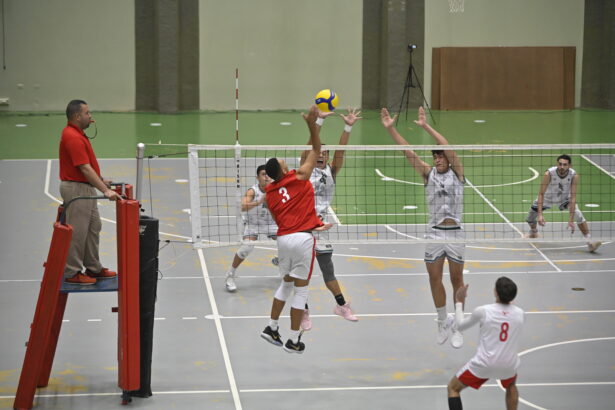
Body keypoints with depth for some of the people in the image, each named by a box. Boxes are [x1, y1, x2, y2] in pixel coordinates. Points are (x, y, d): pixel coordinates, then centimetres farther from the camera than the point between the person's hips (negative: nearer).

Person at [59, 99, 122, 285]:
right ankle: (72, 273, 6)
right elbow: (84, 168, -28)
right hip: (76, 189, -11)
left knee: (93, 228, 16)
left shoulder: (78, 134, 10)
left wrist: (101, 180, 24)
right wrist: (106, 191, -30)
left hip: (86, 188, 11)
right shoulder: (73, 138, -23)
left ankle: (94, 268, 25)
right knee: (77, 232, -3)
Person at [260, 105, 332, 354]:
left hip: (284, 237, 5)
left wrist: (313, 226, 16)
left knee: (287, 283, 24)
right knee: (301, 288, 3)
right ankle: (294, 341, 6)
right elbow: (316, 149, 2)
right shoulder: (298, 177, -4)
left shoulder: (270, 194, 10)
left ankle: (272, 328, 24)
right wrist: (312, 124, -2)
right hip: (302, 238, -5)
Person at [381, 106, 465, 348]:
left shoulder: (457, 173, -2)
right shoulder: (428, 174, 5)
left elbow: (448, 148, -18)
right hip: (434, 233, 3)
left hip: (455, 233, -2)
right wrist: (390, 129, -15)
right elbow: (408, 152, -4)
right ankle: (444, 321, 24)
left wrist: (426, 127, -26)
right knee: (434, 279, 6)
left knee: (456, 279, 5)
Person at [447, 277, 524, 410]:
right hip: (508, 366, 3)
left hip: (483, 364, -3)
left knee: (453, 388, 16)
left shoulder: (483, 311, -9)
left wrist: (459, 302, 21)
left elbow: (460, 326, 8)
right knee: (511, 385, 39)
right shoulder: (520, 314, -1)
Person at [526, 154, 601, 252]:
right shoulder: (549, 173, -33)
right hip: (547, 198, 0)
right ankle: (533, 232, 45)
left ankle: (590, 243, -23)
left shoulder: (574, 175, -30)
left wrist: (571, 219, -36)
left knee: (578, 214, -25)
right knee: (530, 219, 7)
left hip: (564, 199, 0)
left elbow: (573, 197, -31)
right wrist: (540, 214, -40)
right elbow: (541, 194, -31)